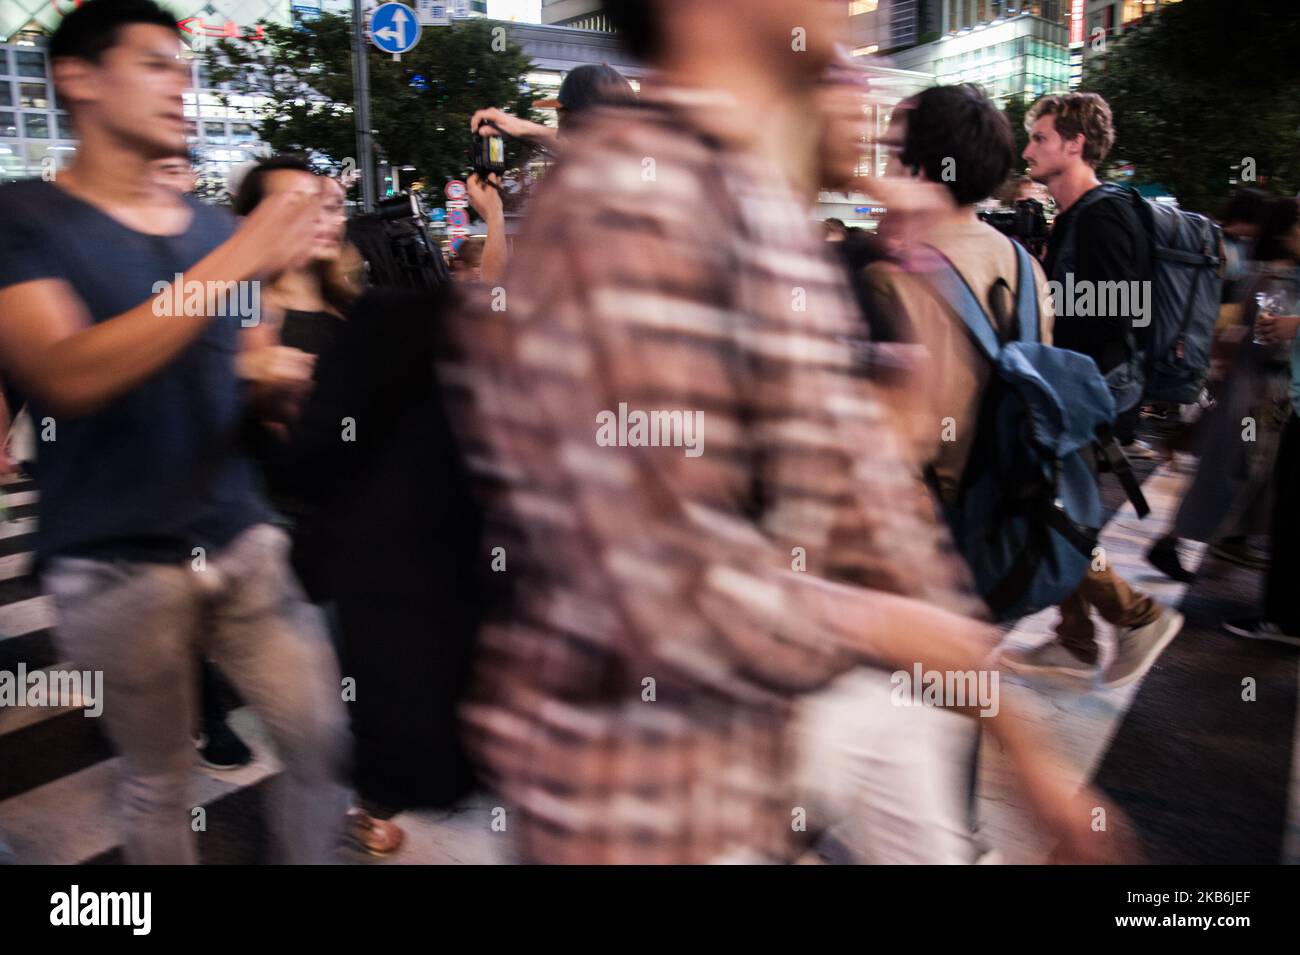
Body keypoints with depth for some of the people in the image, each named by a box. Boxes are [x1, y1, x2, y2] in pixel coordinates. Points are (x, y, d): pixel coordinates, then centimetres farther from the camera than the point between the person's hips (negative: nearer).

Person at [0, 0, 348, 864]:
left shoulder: (218, 225, 9)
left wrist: (277, 382, -5)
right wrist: (234, 263, -23)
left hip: (242, 539, 4)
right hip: (116, 565, -4)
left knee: (324, 736, 6)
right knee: (160, 780, 11)